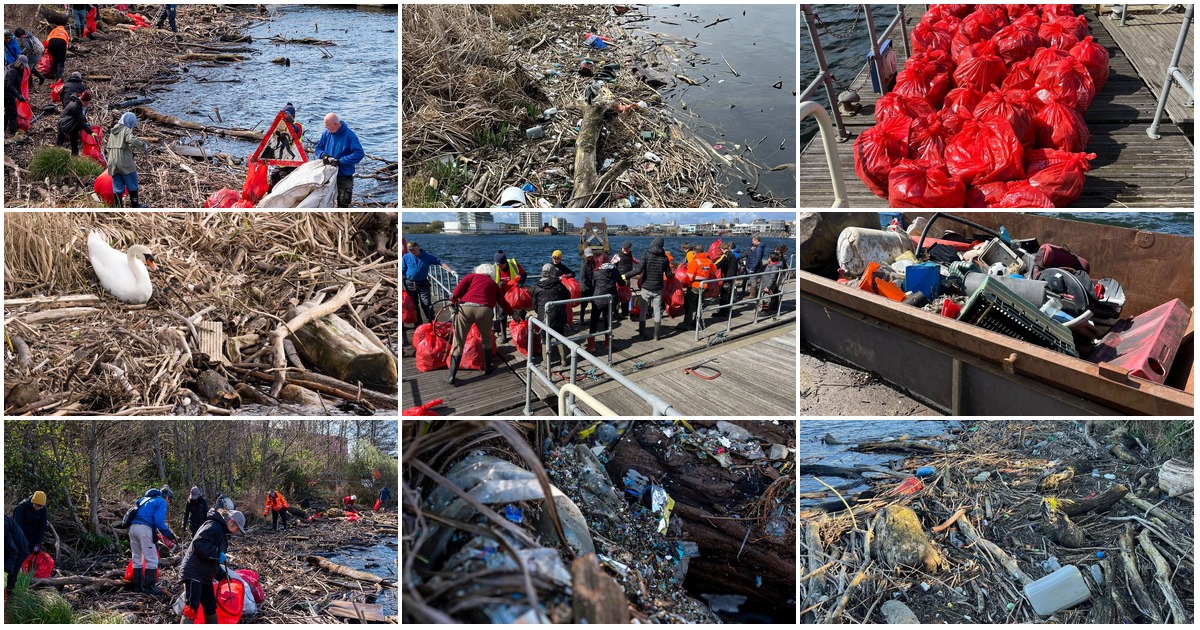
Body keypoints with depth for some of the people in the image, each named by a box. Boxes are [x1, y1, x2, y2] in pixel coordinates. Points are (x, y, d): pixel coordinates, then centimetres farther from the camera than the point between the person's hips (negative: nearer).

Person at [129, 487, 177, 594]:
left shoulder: (145, 499, 28)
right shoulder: (161, 502, 4)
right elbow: (159, 521, -9)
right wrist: (169, 534, -2)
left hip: (132, 527, 8)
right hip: (144, 528, -8)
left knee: (137, 559, 18)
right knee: (152, 559, -2)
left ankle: (137, 586, 22)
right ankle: (149, 587, -3)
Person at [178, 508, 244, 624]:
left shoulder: (222, 532, 19)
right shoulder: (213, 526, -14)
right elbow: (199, 542, -31)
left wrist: (222, 575, 17)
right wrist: (217, 554, -28)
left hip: (205, 575, 10)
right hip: (193, 573, -10)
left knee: (211, 607, 15)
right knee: (191, 608, -17)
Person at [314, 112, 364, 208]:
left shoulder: (349, 135, -15)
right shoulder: (326, 133, 1)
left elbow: (359, 153, -23)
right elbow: (318, 148, 12)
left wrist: (340, 161, -26)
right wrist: (323, 155, -13)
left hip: (344, 176, -5)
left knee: (343, 203, -2)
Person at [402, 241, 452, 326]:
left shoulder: (427, 256, -4)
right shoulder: (406, 257, 0)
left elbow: (440, 262, -7)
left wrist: (450, 270, -18)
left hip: (423, 284, -2)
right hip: (410, 284, 2)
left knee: (427, 304, -6)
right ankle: (418, 324, 20)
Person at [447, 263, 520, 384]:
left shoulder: (471, 276, 24)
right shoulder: (493, 284, 28)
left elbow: (457, 290, 6)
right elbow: (503, 302, 36)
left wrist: (453, 301, 17)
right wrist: (513, 314, 48)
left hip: (465, 308, -1)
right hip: (484, 310, 1)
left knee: (458, 342, 5)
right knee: (487, 339, 27)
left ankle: (452, 376, 3)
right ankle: (487, 368, 32)